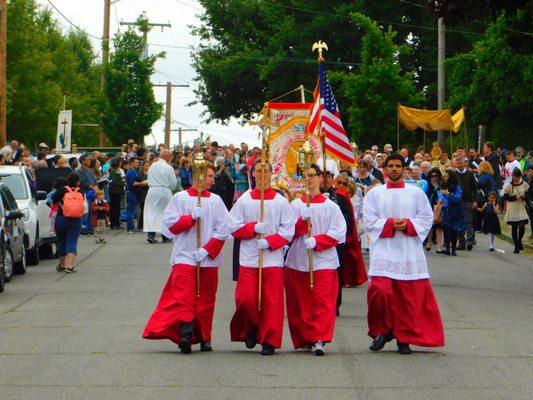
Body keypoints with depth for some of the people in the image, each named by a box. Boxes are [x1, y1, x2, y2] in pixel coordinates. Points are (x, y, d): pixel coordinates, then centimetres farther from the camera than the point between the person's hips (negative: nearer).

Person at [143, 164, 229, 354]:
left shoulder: (215, 201, 6)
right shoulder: (180, 198, 3)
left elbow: (223, 230, 0)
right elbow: (170, 224, -4)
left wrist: (207, 250, -11)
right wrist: (191, 217, -15)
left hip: (209, 258, 2)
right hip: (185, 256, -2)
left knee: (205, 300, 6)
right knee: (183, 295, -15)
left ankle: (204, 337, 14)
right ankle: (186, 332, -21)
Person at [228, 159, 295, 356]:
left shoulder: (280, 201, 4)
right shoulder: (244, 200, 6)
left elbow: (288, 229, 0)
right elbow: (234, 227, 5)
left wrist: (269, 242, -13)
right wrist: (253, 228, -11)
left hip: (273, 257, -1)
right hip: (248, 257, 1)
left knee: (272, 301, -2)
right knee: (245, 298, -7)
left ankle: (269, 341, 4)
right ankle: (251, 328, 20)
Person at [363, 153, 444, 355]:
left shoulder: (416, 193, 9)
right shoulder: (374, 194, 8)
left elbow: (427, 218, 5)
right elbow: (369, 221, 2)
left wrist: (408, 224, -11)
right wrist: (390, 224, -12)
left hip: (409, 253, 1)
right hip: (383, 251, -1)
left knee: (410, 296, -1)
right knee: (380, 292, -14)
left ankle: (404, 338, 9)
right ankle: (382, 330, 7)